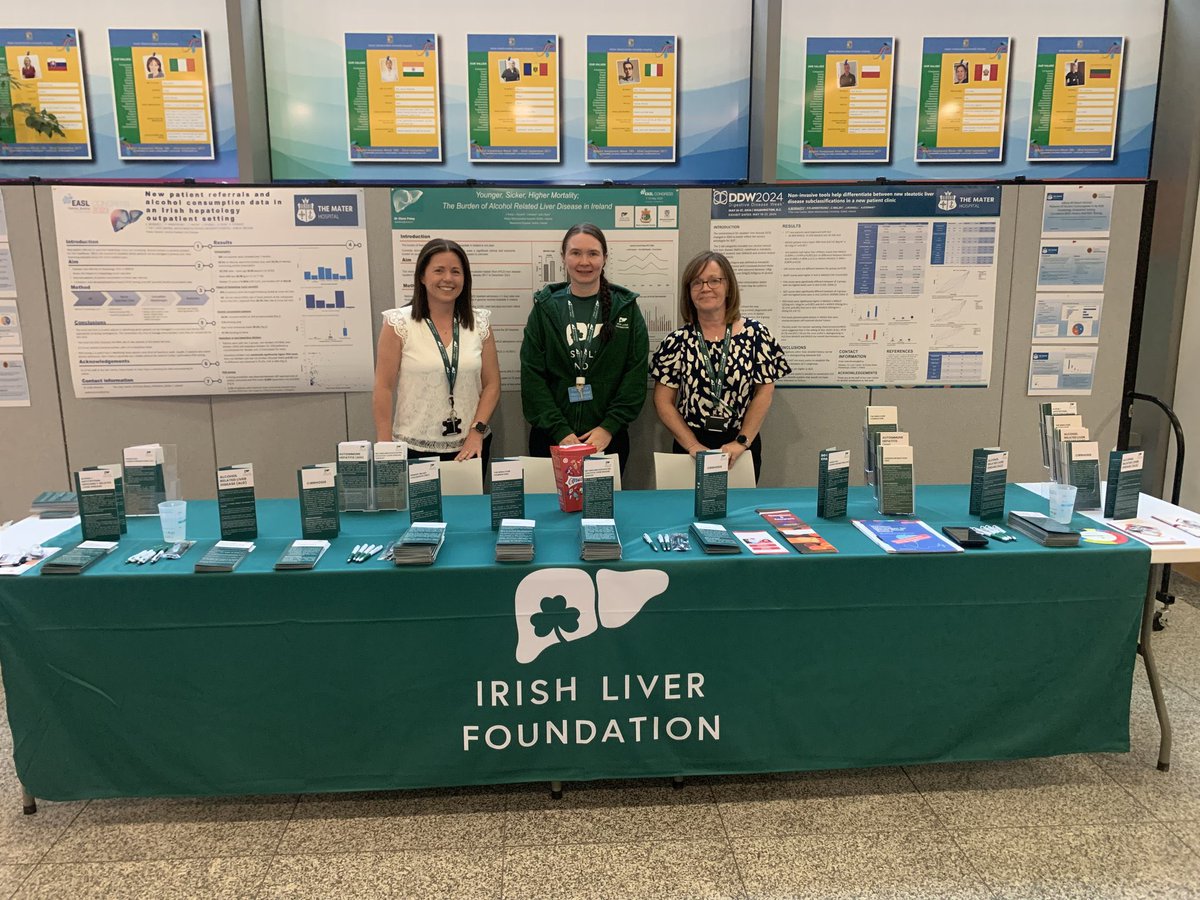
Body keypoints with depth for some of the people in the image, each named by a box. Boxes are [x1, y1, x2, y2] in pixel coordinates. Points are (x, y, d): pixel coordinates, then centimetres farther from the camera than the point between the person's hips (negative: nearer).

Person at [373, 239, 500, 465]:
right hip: (414, 448, -2)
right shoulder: (399, 324, -5)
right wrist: (385, 449, -9)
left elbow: (491, 385, 5)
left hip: (469, 447, 2)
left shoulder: (480, 323, 3)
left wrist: (477, 431, -6)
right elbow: (384, 389, -5)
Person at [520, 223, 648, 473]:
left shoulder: (626, 308, 3)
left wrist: (609, 427, -11)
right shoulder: (545, 308, 3)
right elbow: (532, 376, -3)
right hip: (550, 438, 0)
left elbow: (636, 374, -2)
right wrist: (560, 431, -12)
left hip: (608, 437, 0)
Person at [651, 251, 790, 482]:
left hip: (743, 446, 0)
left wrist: (741, 442, -11)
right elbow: (663, 402, -2)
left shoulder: (755, 334, -3)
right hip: (690, 446, 0)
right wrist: (693, 446, -10)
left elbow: (764, 393, -3)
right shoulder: (677, 341, -2)